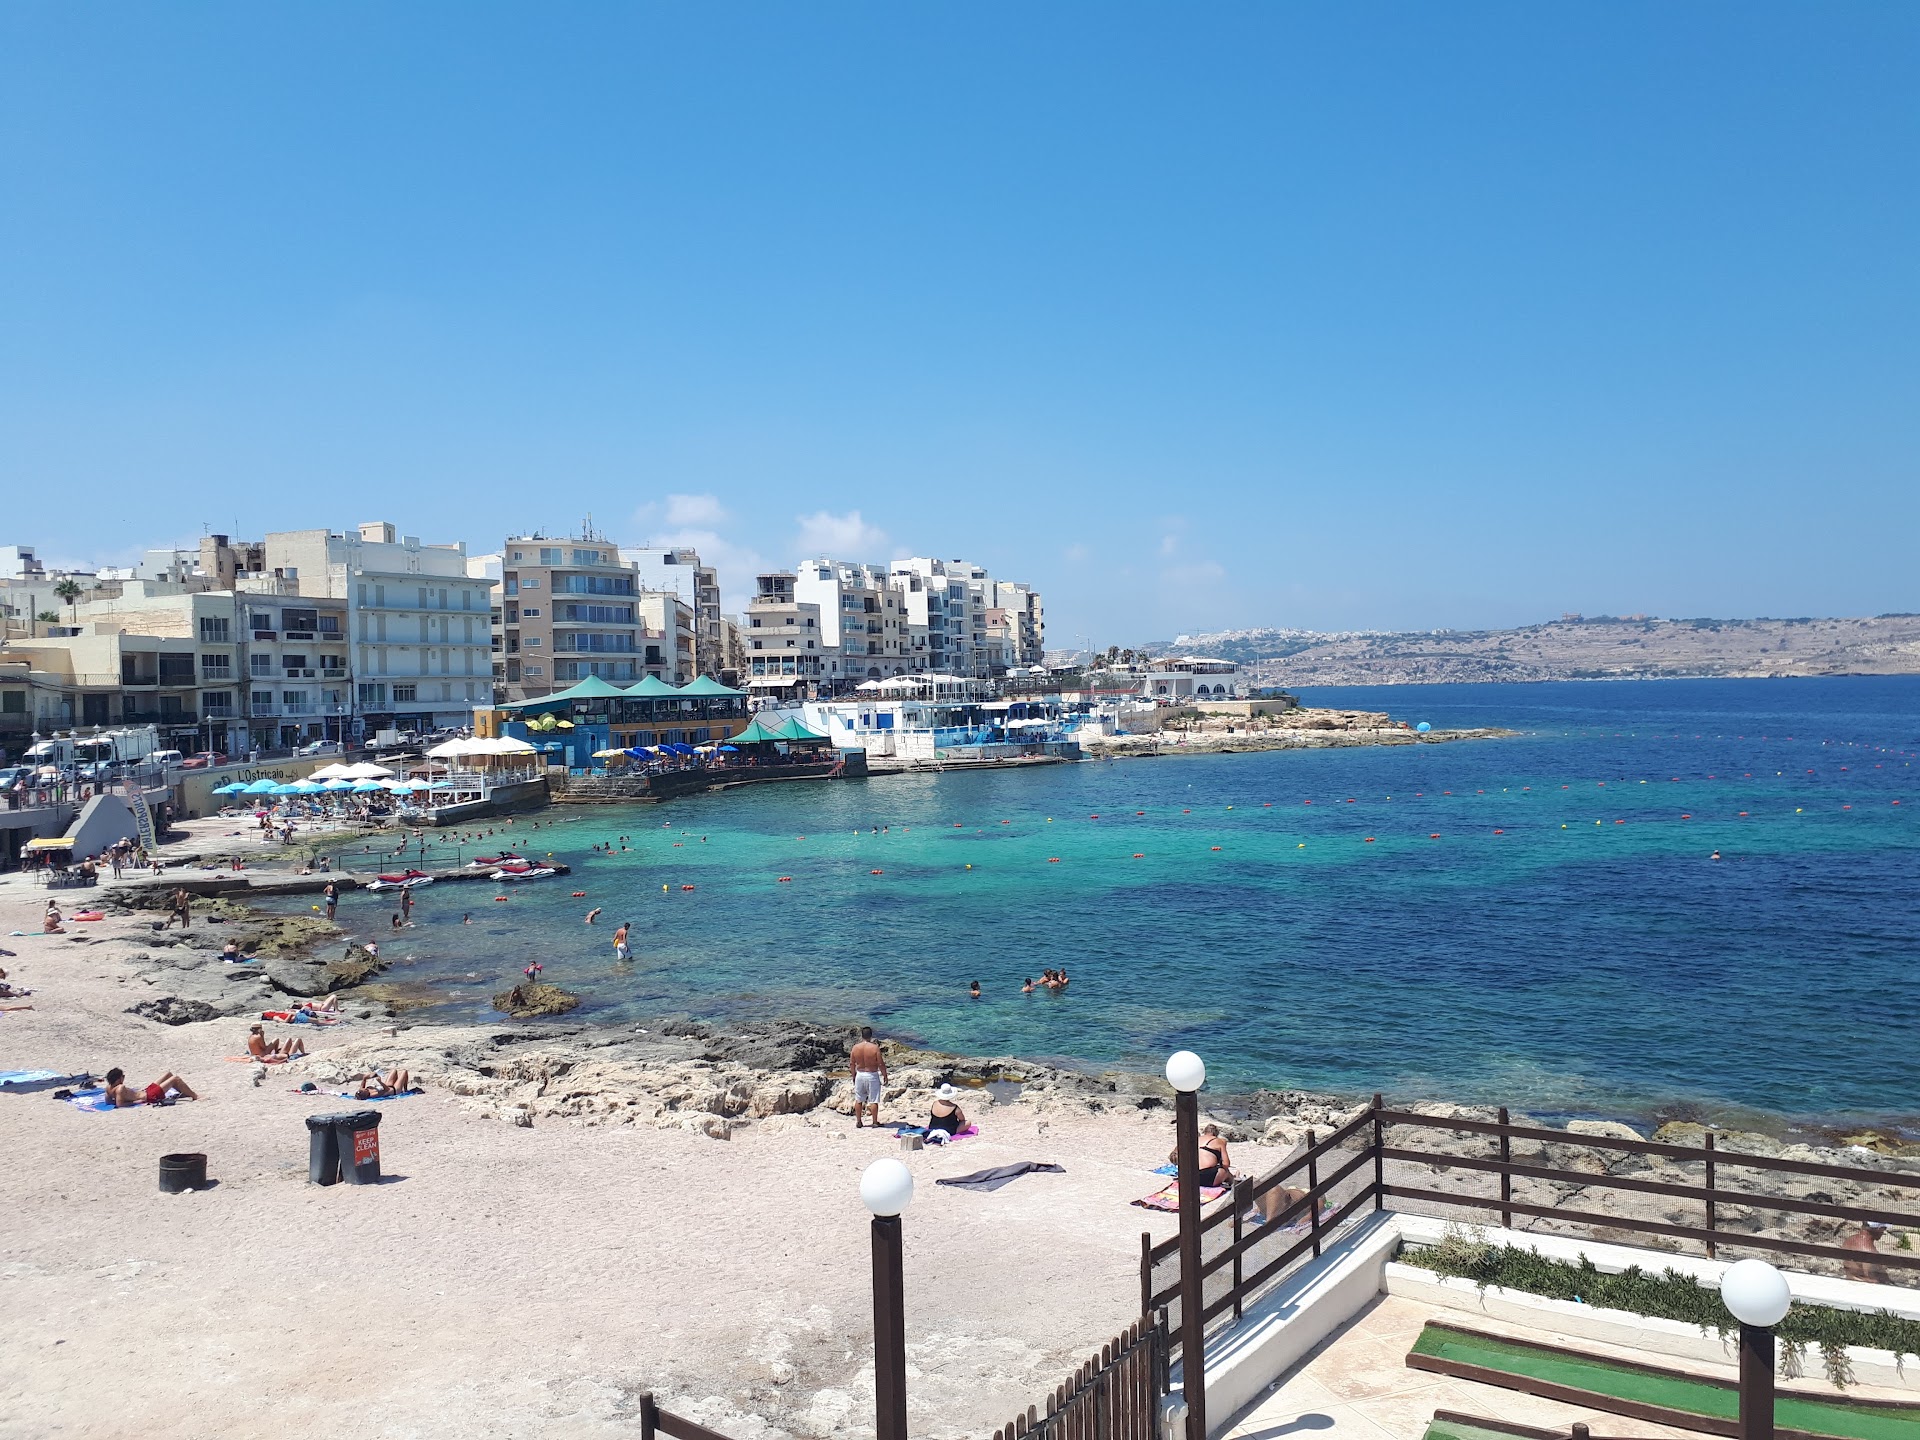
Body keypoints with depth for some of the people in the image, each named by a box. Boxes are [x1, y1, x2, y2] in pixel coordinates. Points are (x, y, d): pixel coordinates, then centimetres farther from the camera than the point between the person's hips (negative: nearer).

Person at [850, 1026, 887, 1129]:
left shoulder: (855, 1047, -5)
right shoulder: (875, 1048, -16)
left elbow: (851, 1064, 4)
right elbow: (881, 1064, -13)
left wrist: (854, 1075, 19)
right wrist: (885, 1076, -1)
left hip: (860, 1075, 3)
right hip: (872, 1075, -3)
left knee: (858, 1100, 16)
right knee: (873, 1101, 6)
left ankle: (858, 1122, 22)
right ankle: (875, 1122, 12)